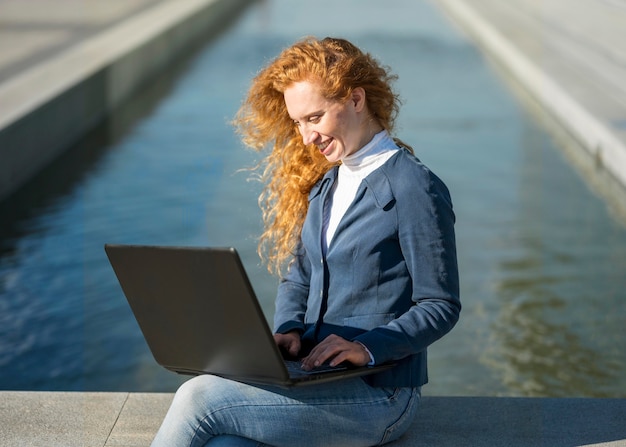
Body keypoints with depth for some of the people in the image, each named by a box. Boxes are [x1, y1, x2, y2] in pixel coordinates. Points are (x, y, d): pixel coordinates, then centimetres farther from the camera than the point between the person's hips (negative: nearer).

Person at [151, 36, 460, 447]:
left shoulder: (415, 190, -9)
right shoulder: (323, 183, 15)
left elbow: (441, 306, -8)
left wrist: (367, 347, -21)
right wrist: (288, 330, -1)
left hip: (377, 394, -6)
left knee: (198, 397, -21)